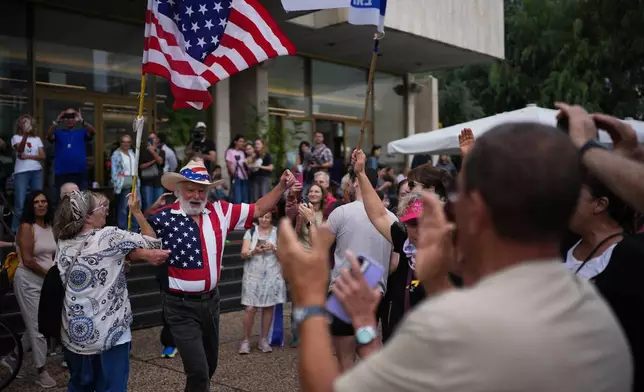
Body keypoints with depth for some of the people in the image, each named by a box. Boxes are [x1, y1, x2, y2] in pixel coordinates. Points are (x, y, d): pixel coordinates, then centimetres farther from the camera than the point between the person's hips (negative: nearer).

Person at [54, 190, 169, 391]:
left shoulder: (64, 244, 2)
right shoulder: (109, 236, -15)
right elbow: (153, 243, -4)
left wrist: (142, 255, -9)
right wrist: (136, 211, 5)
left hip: (74, 335, 6)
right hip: (109, 335, -6)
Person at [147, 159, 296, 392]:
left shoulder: (220, 212, 1)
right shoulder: (163, 218, -13)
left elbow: (258, 210, 8)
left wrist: (282, 186, 0)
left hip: (211, 300, 6)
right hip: (181, 306, -5)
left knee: (210, 366, 22)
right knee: (198, 371, -8)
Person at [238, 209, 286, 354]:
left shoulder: (278, 232, 4)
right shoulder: (251, 231, 3)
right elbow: (243, 254, -3)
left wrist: (274, 248, -18)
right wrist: (254, 251, -22)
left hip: (272, 276, 1)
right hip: (253, 275, -1)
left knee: (268, 307, 4)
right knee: (250, 308, -5)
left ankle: (264, 340, 16)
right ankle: (246, 340, 8)